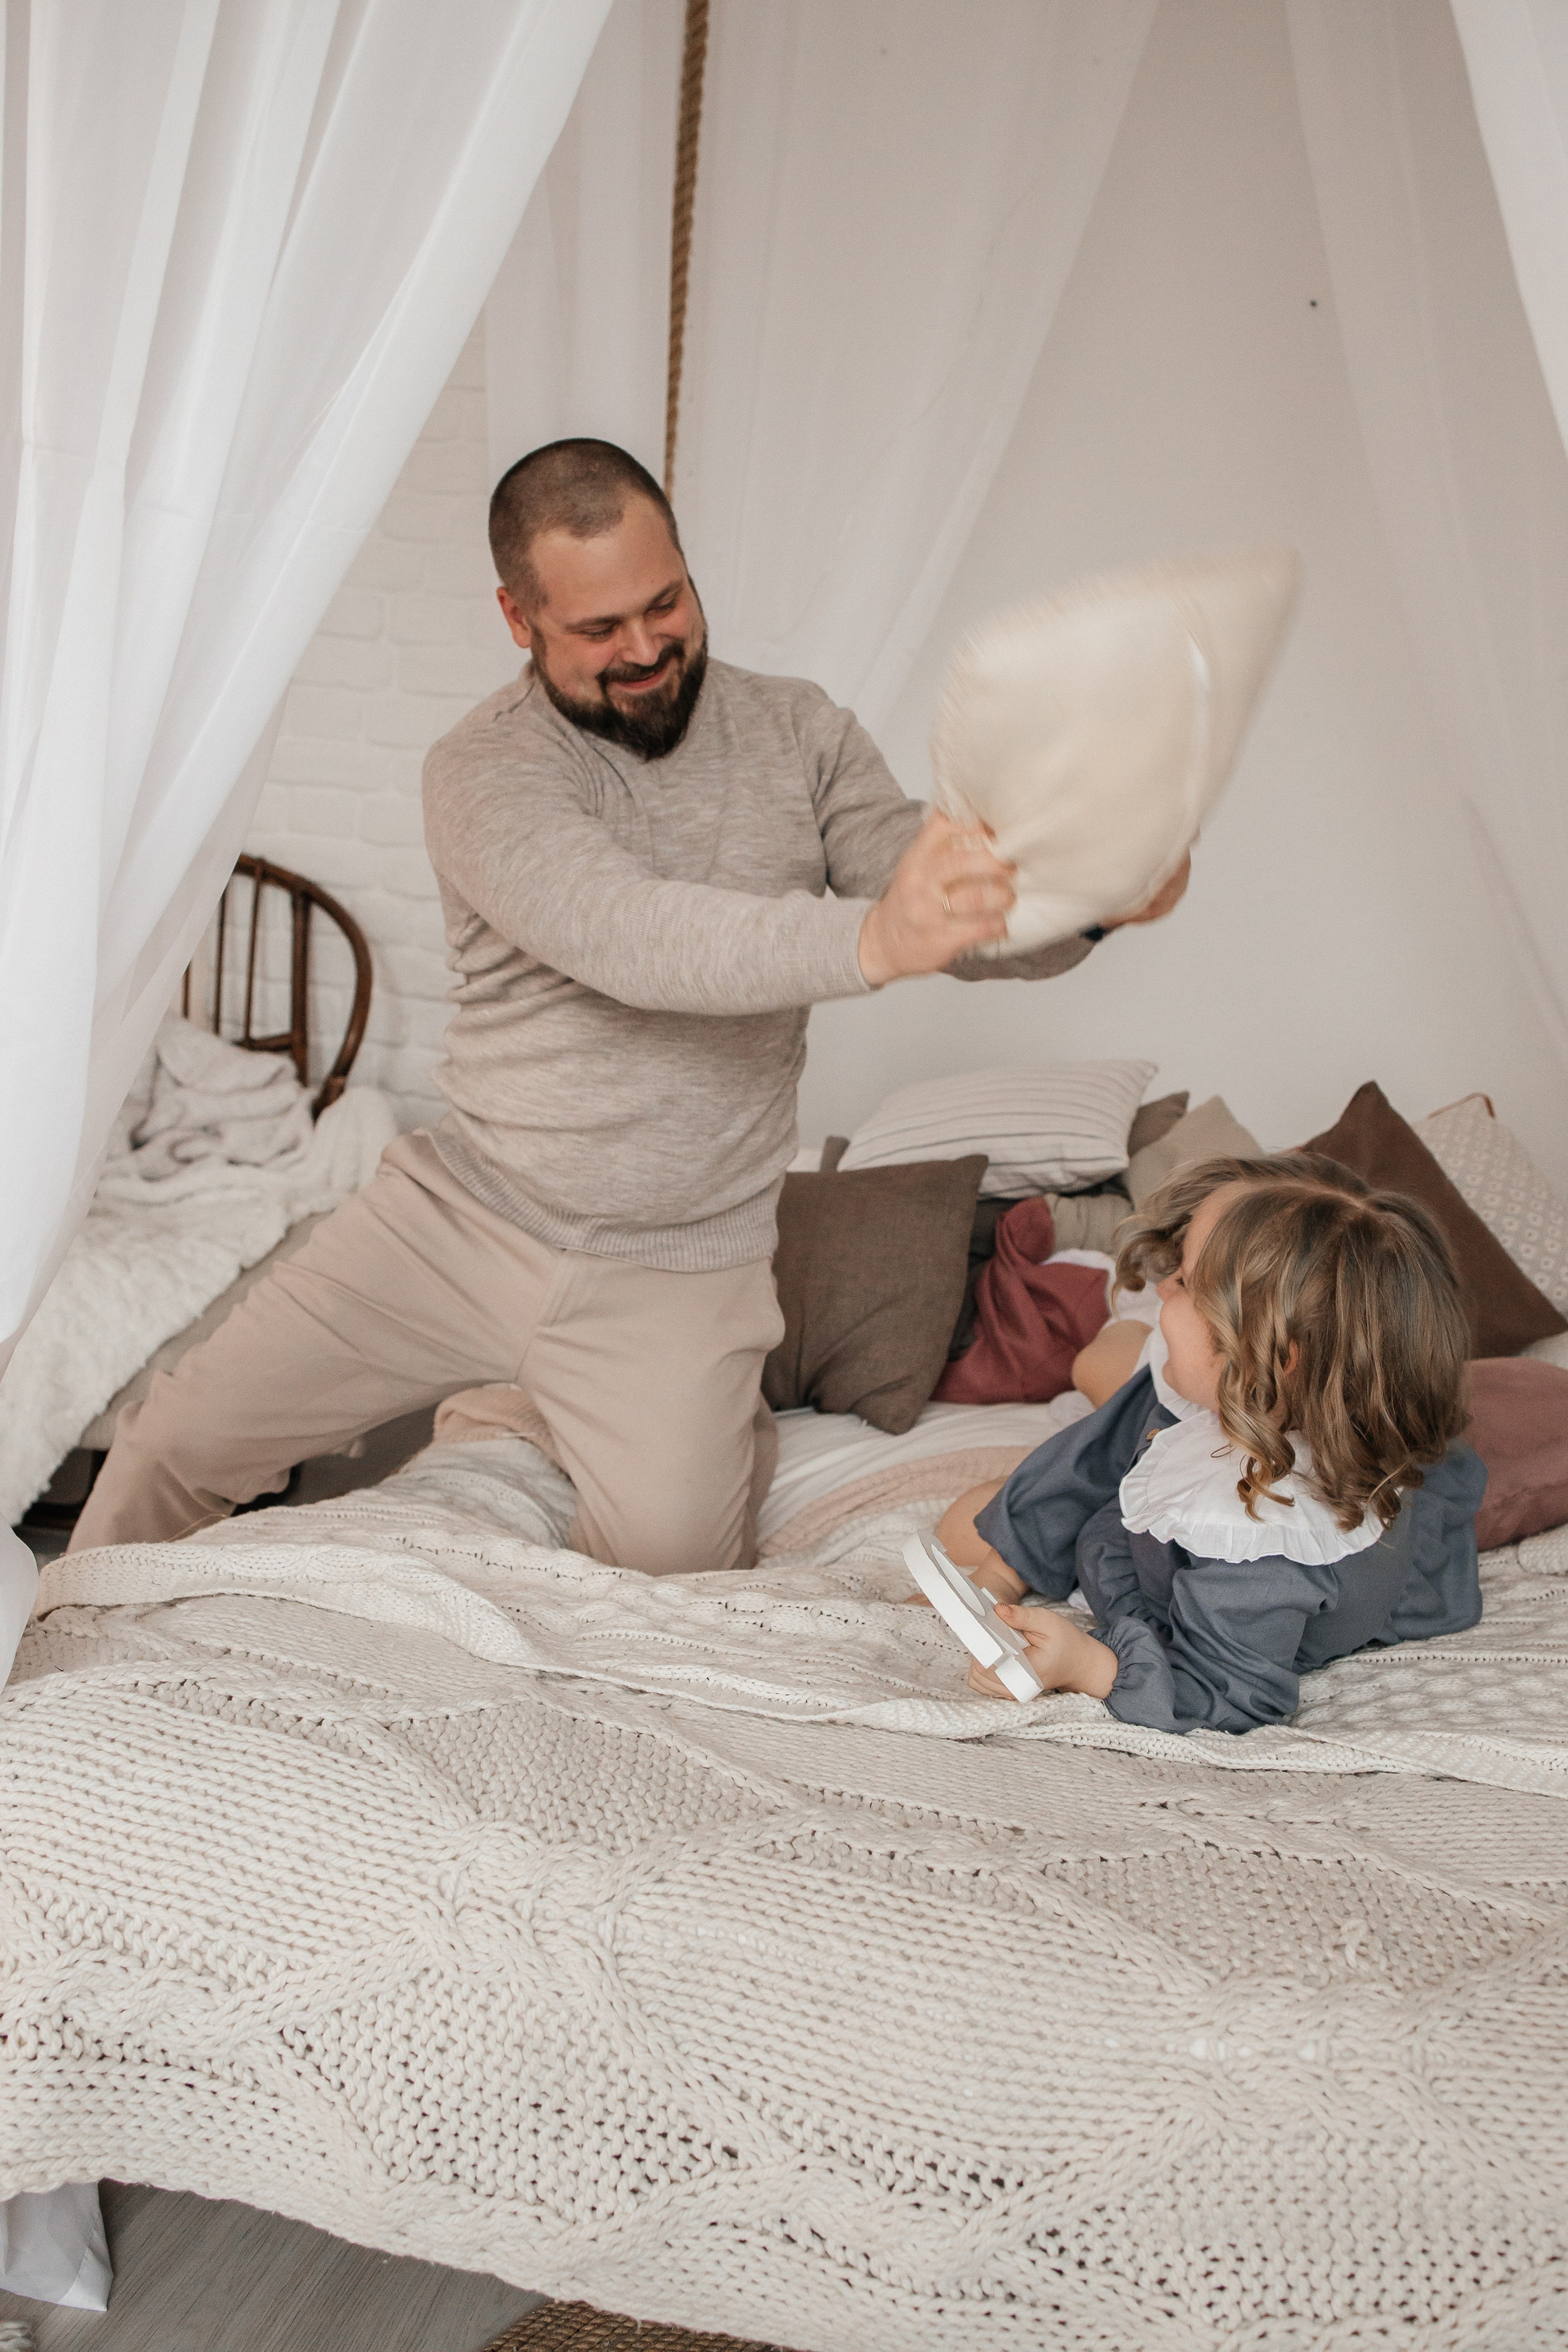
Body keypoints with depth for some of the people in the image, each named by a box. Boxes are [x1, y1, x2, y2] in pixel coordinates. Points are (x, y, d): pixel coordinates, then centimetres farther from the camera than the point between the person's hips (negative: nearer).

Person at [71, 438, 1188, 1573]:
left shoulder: (797, 733, -1)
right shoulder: (484, 766, -11)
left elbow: (963, 922, -6)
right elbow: (623, 936, -30)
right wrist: (867, 940, -46)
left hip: (676, 1263, 1)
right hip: (459, 1212, 0)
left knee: (671, 1558, -15)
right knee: (178, 1442, 2)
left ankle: (722, 1416, 20)